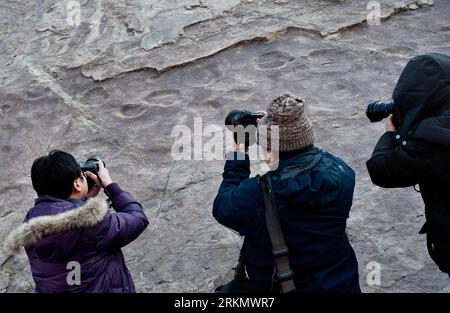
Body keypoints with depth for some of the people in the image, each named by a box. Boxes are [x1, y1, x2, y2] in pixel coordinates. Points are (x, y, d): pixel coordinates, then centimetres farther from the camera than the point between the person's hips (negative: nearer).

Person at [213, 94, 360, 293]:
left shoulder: (255, 194, -29)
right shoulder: (339, 172, -18)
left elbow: (222, 209, -6)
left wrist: (237, 159, 4)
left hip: (277, 288, -3)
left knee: (226, 290, 26)